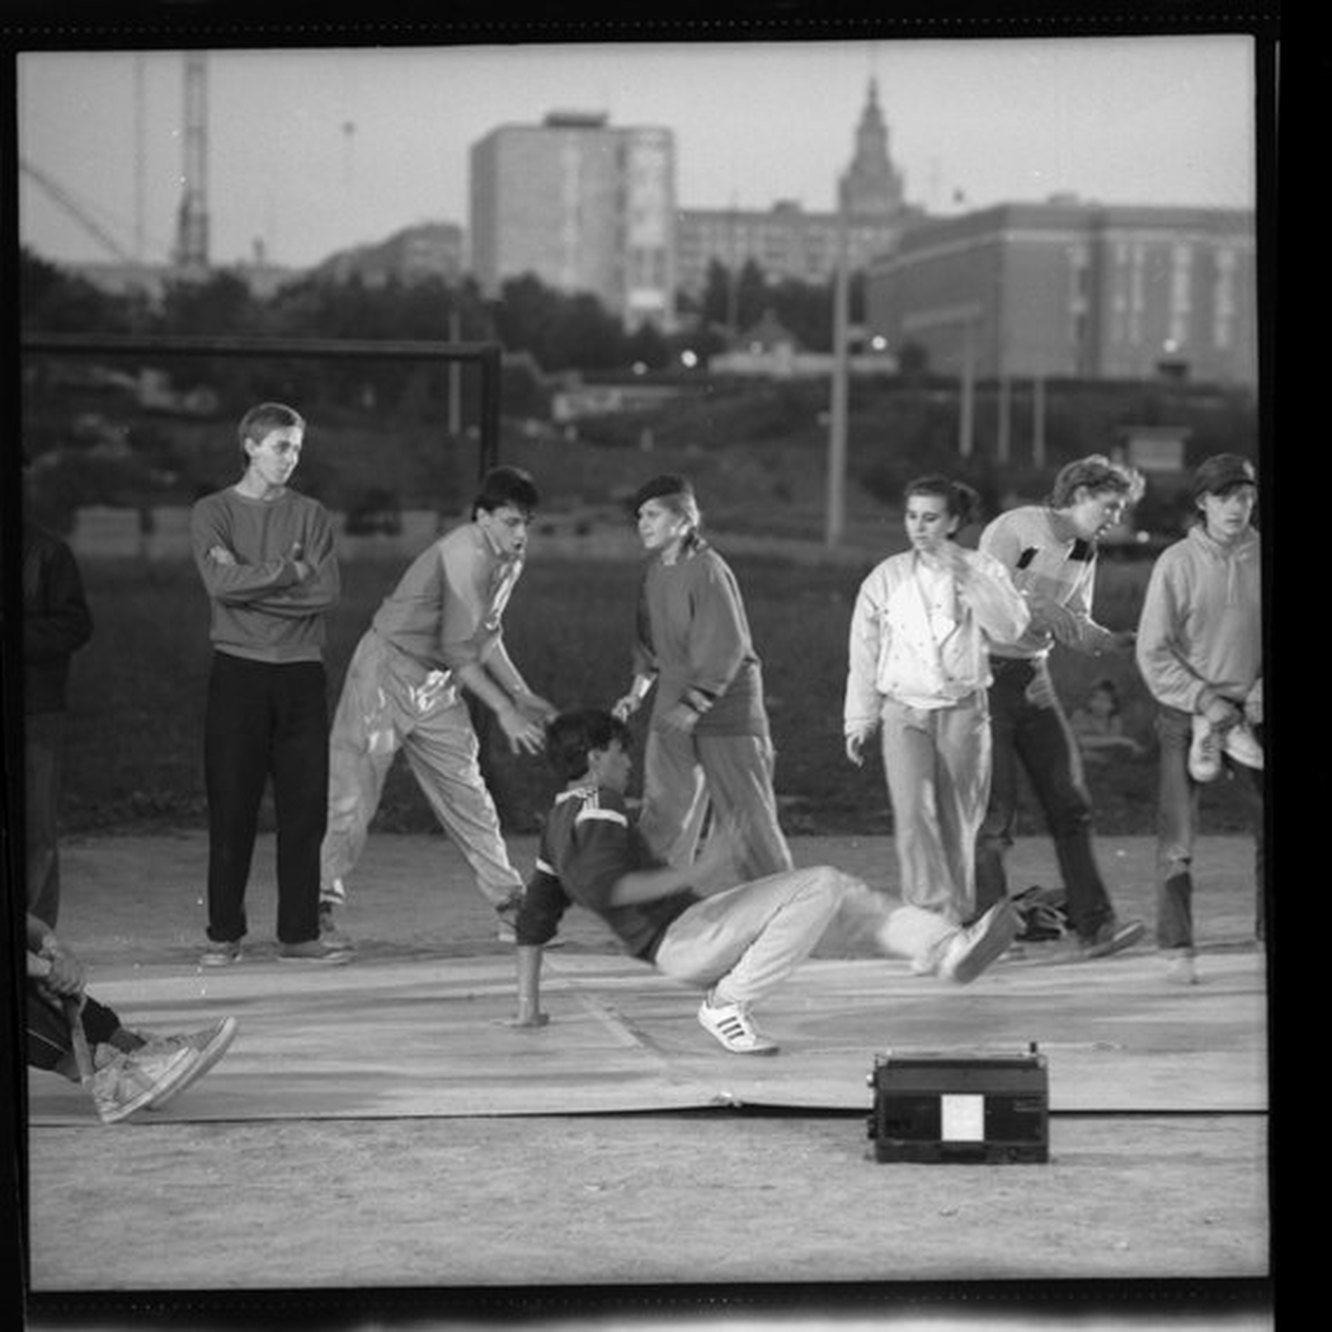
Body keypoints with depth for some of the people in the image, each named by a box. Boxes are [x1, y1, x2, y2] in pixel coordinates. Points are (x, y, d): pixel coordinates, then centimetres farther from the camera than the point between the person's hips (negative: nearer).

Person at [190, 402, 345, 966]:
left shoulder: (311, 514, 11)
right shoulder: (212, 512, 5)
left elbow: (327, 593, -3)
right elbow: (222, 584, -11)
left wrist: (252, 583, -8)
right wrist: (289, 571, -6)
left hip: (301, 672, 2)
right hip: (238, 671, -2)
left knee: (305, 808, 1)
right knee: (231, 808, 0)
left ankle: (299, 934, 8)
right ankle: (224, 935, 8)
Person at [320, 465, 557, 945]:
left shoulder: (509, 562, 4)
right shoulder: (466, 554, -24)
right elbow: (459, 649, -24)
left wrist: (523, 697, 7)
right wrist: (505, 712, -21)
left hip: (438, 684, 8)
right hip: (387, 672, -8)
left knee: (466, 793, 7)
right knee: (352, 792, -6)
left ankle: (512, 910, 10)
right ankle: (321, 906, 2)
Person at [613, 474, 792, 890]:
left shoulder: (708, 571, -17)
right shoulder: (654, 571, 7)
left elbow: (726, 647, -21)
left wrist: (694, 705, -26)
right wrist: (637, 690, 10)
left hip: (724, 701, -7)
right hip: (675, 704, 7)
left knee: (745, 810, -3)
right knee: (662, 810, 7)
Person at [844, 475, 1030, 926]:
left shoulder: (982, 571, 4)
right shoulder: (886, 578, 7)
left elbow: (1012, 627, -11)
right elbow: (863, 653, 11)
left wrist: (965, 578, -17)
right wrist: (859, 721, 10)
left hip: (964, 711, 0)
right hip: (905, 711, 0)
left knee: (959, 823, 3)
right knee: (914, 811, -18)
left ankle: (961, 917, 16)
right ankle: (933, 916, -23)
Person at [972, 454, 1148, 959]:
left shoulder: (1084, 554, 10)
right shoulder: (1013, 529, -13)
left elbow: (1075, 626, 14)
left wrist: (1117, 641, -4)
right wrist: (1040, 609, -29)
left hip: (1033, 676, 7)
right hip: (985, 674, -7)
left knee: (1069, 801, -1)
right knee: (994, 809, -6)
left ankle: (1092, 925, -2)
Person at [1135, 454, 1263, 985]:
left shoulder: (1261, 559, 1)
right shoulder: (1177, 562, -6)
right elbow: (1153, 652, -6)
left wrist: (1255, 700, -8)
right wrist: (1206, 702, -12)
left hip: (1252, 713, 3)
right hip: (1185, 710, -3)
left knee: (1269, 826, 3)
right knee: (1177, 834, -7)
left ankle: (1269, 930, 16)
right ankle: (1177, 947, -3)